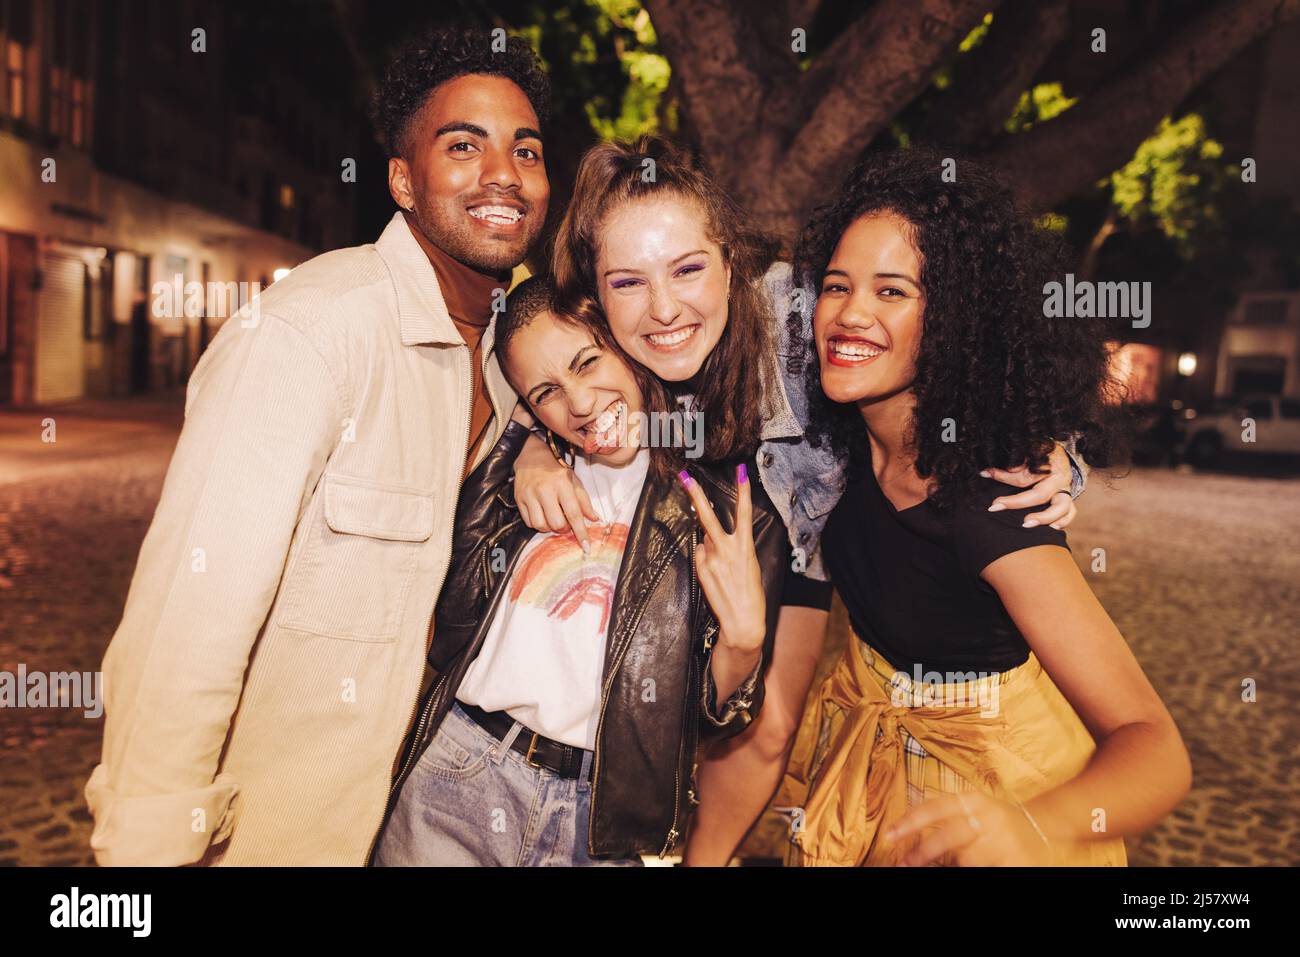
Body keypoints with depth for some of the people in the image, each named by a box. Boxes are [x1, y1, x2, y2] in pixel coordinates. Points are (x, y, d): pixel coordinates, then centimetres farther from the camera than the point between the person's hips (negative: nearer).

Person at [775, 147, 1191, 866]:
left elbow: (1155, 750, -37)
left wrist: (1035, 826, -56)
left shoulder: (983, 503, -33)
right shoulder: (841, 439, -17)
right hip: (876, 747, 6)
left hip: (989, 774, -6)